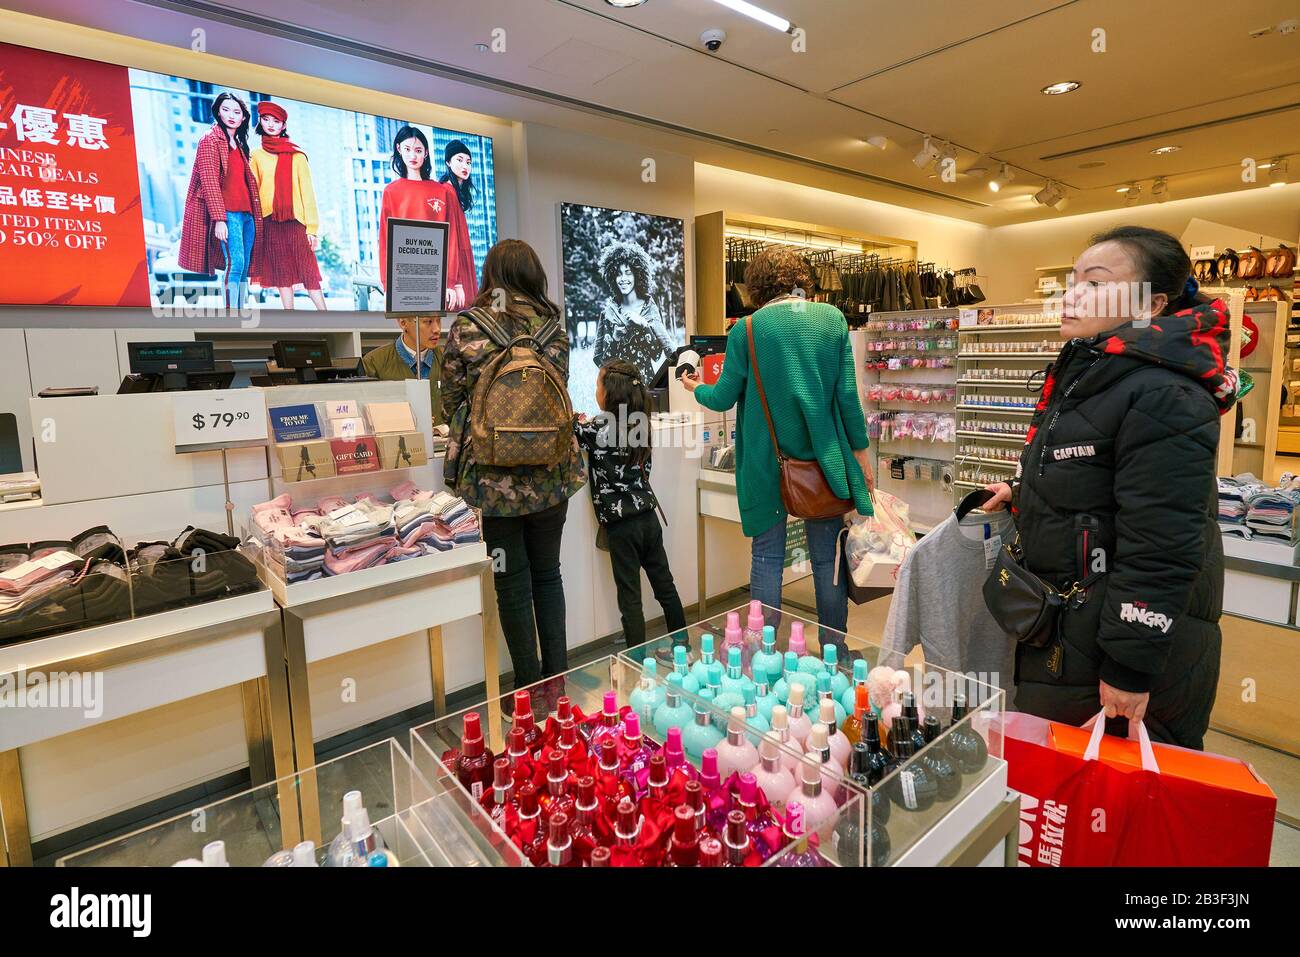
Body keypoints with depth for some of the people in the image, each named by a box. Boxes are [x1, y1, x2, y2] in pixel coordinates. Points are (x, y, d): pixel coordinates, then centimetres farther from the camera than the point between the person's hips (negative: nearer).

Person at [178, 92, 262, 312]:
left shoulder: (239, 144, 22)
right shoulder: (210, 140, 1)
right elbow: (209, 181, -9)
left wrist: (254, 213, 14)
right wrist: (219, 218, -18)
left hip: (246, 213, 7)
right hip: (227, 213, -7)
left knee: (244, 268, 3)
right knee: (235, 263, -19)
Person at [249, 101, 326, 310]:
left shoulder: (297, 157, 7)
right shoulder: (257, 156, 13)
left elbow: (307, 192, 3)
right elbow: (253, 191, 12)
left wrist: (312, 228, -5)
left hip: (295, 220, -2)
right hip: (269, 221, 2)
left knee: (308, 271, -9)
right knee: (281, 274, 1)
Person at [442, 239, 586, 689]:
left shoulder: (466, 326, -4)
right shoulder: (552, 323, 2)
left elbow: (452, 400, 3)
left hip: (495, 473, -2)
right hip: (551, 471, 3)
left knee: (512, 581, 9)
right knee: (548, 573, 17)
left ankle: (529, 686, 21)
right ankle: (558, 680, 26)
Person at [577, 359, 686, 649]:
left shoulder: (598, 429, -13)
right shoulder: (640, 423, 4)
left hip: (621, 524, -6)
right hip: (648, 516, 6)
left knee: (630, 598, 2)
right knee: (665, 587, 16)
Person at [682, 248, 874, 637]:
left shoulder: (746, 329, -7)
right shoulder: (833, 318, -2)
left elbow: (724, 399, -2)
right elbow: (847, 394, -3)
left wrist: (696, 389, 20)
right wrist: (860, 451, 7)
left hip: (767, 462, -1)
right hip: (824, 458, 2)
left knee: (767, 558, 11)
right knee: (827, 558, 12)